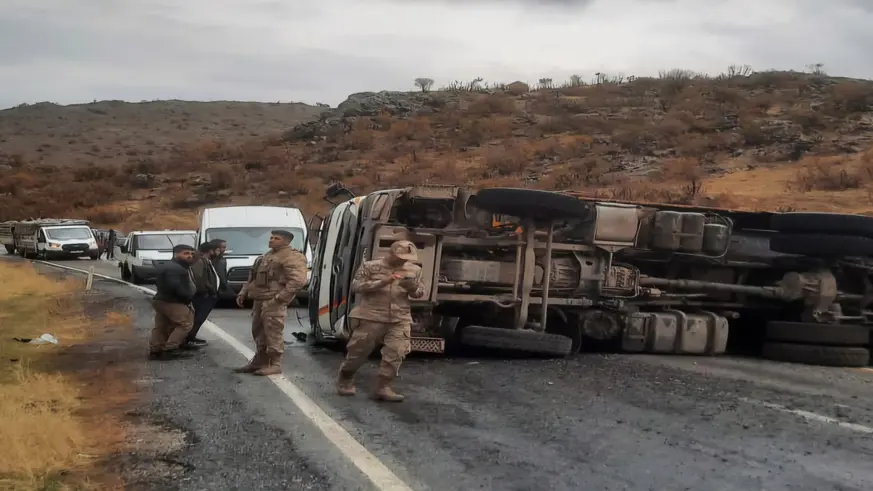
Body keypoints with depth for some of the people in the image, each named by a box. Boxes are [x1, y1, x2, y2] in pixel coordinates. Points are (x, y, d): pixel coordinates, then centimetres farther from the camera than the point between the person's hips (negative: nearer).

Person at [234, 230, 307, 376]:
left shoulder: (292, 257, -11)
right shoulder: (268, 255, 21)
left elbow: (299, 280, -24)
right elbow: (253, 277, 29)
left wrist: (280, 297, -24)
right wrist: (243, 293, 20)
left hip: (273, 301, -10)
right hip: (259, 300, 10)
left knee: (273, 333, -7)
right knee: (258, 332, 15)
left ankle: (274, 364, -1)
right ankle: (259, 361, 25)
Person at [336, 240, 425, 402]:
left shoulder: (414, 270, 8)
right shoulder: (370, 266, -3)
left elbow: (420, 293, 13)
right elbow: (356, 286, -8)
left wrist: (413, 288, -13)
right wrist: (382, 282, -18)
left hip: (400, 320, 3)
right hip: (370, 317, -3)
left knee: (395, 353, -9)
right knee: (359, 351, 5)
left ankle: (383, 387, -3)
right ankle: (345, 379, 27)